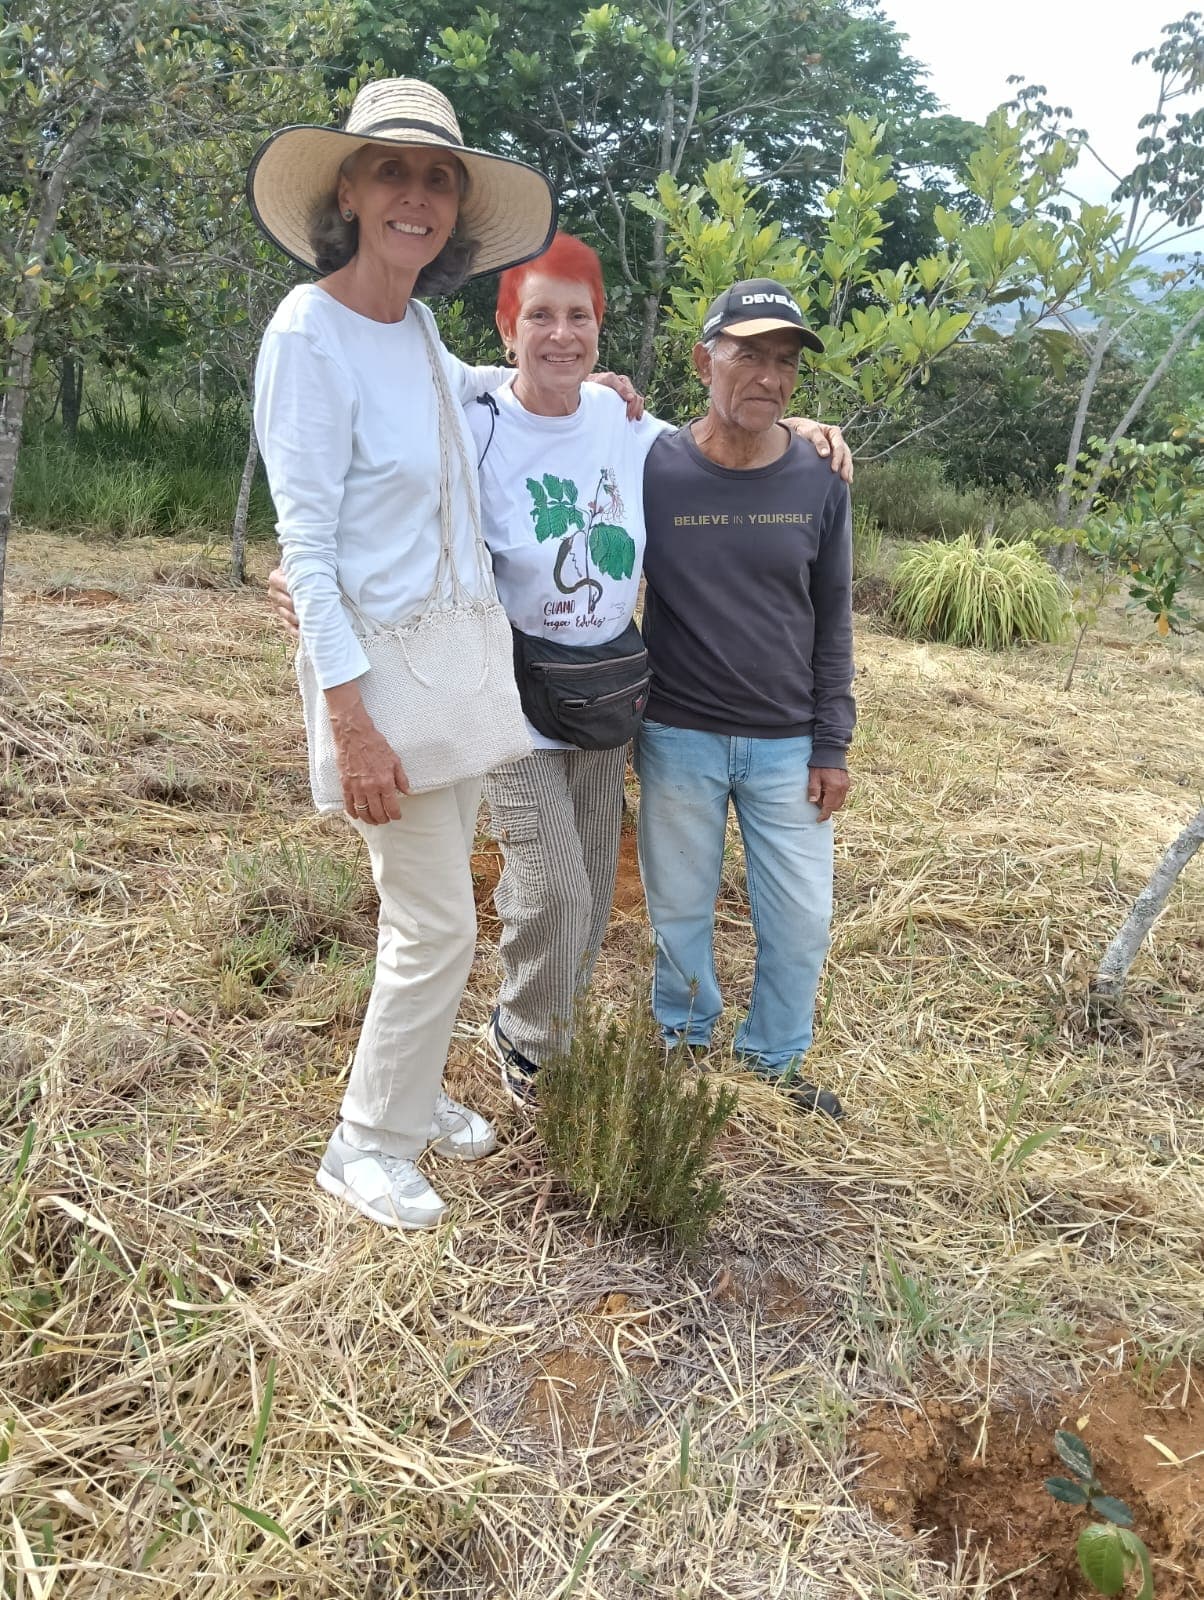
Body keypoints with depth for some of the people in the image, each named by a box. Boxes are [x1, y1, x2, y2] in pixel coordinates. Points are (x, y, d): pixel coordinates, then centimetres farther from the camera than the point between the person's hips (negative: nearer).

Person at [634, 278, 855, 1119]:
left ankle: (775, 1059, 32)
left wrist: (831, 745, 0)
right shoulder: (651, 468, -8)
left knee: (801, 920, 9)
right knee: (680, 910, 13)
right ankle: (686, 1045, 36)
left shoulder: (819, 480, -3)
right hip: (678, 739, -1)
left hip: (788, 746, 2)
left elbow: (832, 619, 2)